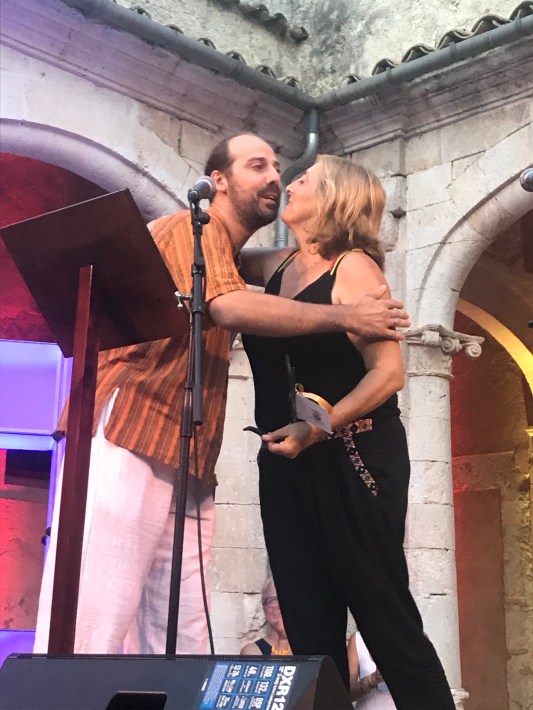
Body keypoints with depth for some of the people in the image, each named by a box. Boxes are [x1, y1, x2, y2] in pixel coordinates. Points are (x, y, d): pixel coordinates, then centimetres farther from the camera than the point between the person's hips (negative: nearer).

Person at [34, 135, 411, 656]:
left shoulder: (228, 256, 26)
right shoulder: (194, 228, -2)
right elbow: (231, 308, -20)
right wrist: (343, 316, -14)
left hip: (187, 466, 9)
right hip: (127, 443, -9)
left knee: (180, 641, 4)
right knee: (95, 623, -12)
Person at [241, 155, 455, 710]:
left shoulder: (353, 268, -9)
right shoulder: (279, 267, 11)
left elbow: (388, 373, -18)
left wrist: (317, 429, -24)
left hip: (351, 461, -7)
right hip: (286, 464, 7)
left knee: (384, 614, -2)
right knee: (308, 621, 10)